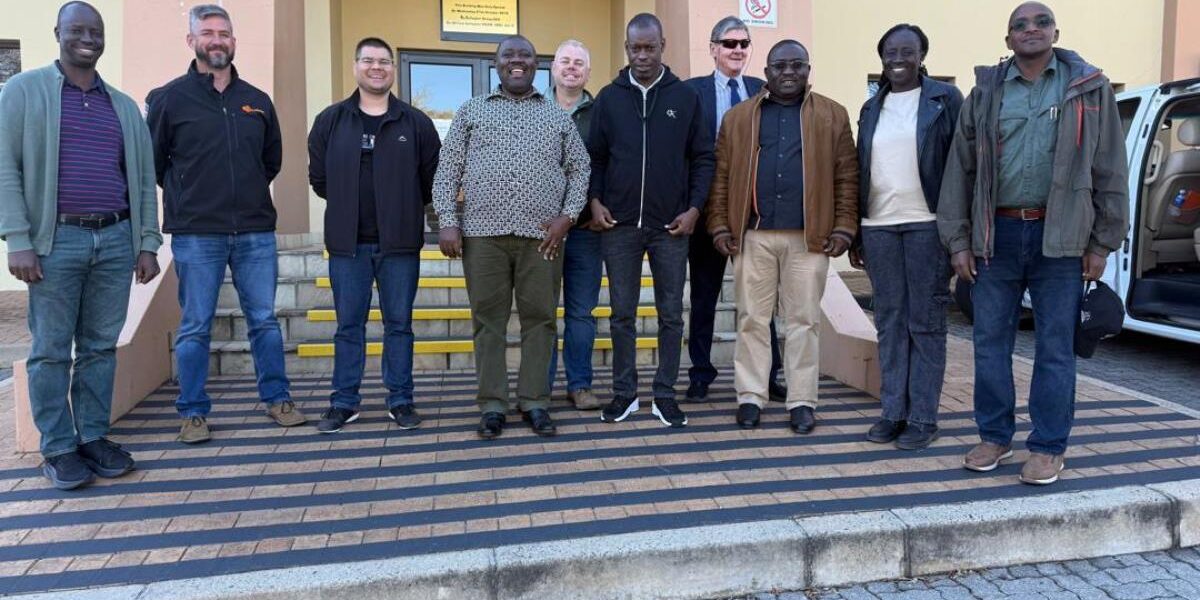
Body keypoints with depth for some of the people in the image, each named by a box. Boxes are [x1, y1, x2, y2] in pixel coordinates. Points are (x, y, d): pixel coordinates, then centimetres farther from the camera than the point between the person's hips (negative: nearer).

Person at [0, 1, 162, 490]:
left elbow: (143, 179, 13)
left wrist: (148, 243, 7)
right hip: (56, 240, -3)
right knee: (52, 350, 2)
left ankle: (94, 437, 18)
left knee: (102, 346, 8)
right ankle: (58, 449, 11)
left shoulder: (125, 106, 15)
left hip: (115, 240, 3)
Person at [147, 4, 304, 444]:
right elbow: (152, 162, 5)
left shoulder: (257, 101, 10)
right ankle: (193, 412, 15)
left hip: (256, 231, 3)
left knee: (264, 320, 8)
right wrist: (187, 198, 7)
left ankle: (277, 399, 19)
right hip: (196, 234, -3)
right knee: (195, 327, 4)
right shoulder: (170, 98, 0)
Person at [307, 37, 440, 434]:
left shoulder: (416, 123, 3)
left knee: (399, 324, 6)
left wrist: (402, 210, 6)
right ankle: (344, 402, 17)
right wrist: (349, 206, 11)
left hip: (400, 244, -1)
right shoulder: (330, 121, 6)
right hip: (347, 243, 1)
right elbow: (319, 179, 12)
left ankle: (401, 401, 15)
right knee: (349, 325, 7)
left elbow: (432, 180, 6)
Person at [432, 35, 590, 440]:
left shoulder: (558, 115, 14)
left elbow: (579, 169, 12)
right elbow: (447, 171, 7)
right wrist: (448, 221, -4)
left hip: (542, 234, 1)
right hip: (483, 233, 0)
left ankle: (534, 401, 13)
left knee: (539, 318, 3)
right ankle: (493, 404, 11)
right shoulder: (471, 111, 12)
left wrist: (568, 215, -3)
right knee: (488, 320, 3)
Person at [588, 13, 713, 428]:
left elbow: (703, 157, 5)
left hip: (671, 226, 0)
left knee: (671, 315, 5)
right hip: (619, 225, 1)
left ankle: (665, 396, 16)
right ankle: (624, 394, 18)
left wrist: (695, 207, -4)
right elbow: (595, 156, 10)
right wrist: (595, 200, -3)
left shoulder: (685, 96, 4)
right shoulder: (609, 97, 6)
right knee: (622, 314, 6)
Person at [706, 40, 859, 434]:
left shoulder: (831, 116, 8)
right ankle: (750, 397, 14)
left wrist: (844, 227, -4)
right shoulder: (738, 117, 10)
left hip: (809, 237, -1)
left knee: (803, 321, 4)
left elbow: (847, 176, 4)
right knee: (752, 319, 5)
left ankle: (802, 401, 12)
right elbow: (721, 175, 7)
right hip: (753, 236, 1)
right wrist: (719, 225, -2)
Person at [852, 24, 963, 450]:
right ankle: (893, 412, 15)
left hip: (928, 226, -4)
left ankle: (923, 418, 8)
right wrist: (855, 234, 11)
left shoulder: (945, 99, 1)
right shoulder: (871, 109, 14)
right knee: (889, 323, 7)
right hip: (878, 227, 4)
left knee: (926, 323, 1)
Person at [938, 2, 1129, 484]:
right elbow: (960, 169, 7)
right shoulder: (985, 92, 9)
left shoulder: (1089, 89, 6)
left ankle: (1048, 448, 16)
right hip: (996, 234, 2)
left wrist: (1102, 243, 0)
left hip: (1059, 236, -1)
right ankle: (994, 437, 21)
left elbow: (1109, 171, 5)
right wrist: (958, 240, 2)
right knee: (990, 342, 6)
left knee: (1055, 346, 4)